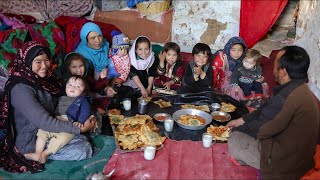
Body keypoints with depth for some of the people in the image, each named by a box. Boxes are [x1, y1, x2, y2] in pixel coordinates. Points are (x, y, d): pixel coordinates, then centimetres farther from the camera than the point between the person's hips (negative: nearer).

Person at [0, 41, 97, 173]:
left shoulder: (43, 79, -2)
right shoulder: (20, 89, -27)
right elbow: (44, 122, -32)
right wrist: (80, 129, -27)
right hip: (30, 142, -8)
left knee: (84, 142, -2)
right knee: (83, 150, -15)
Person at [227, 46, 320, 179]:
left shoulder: (286, 97, -33)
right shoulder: (301, 89, -1)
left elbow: (260, 129, -21)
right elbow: (266, 109, 7)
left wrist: (235, 130, -2)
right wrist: (241, 121, 7)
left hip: (285, 163, -9)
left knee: (234, 140, -5)